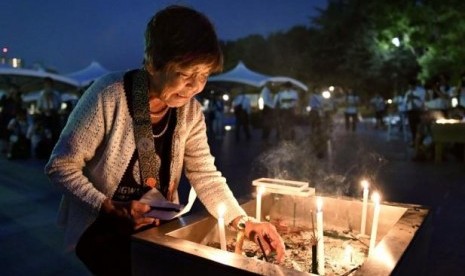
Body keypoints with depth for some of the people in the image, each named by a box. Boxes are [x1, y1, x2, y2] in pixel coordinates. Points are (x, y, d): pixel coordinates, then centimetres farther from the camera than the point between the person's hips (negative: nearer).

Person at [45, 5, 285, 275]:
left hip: (157, 227, 5)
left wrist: (244, 222, -18)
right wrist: (113, 209, -26)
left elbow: (206, 176, -6)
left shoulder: (191, 112, -8)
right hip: (102, 226, -4)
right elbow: (60, 166, -17)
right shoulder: (109, 97, -24)